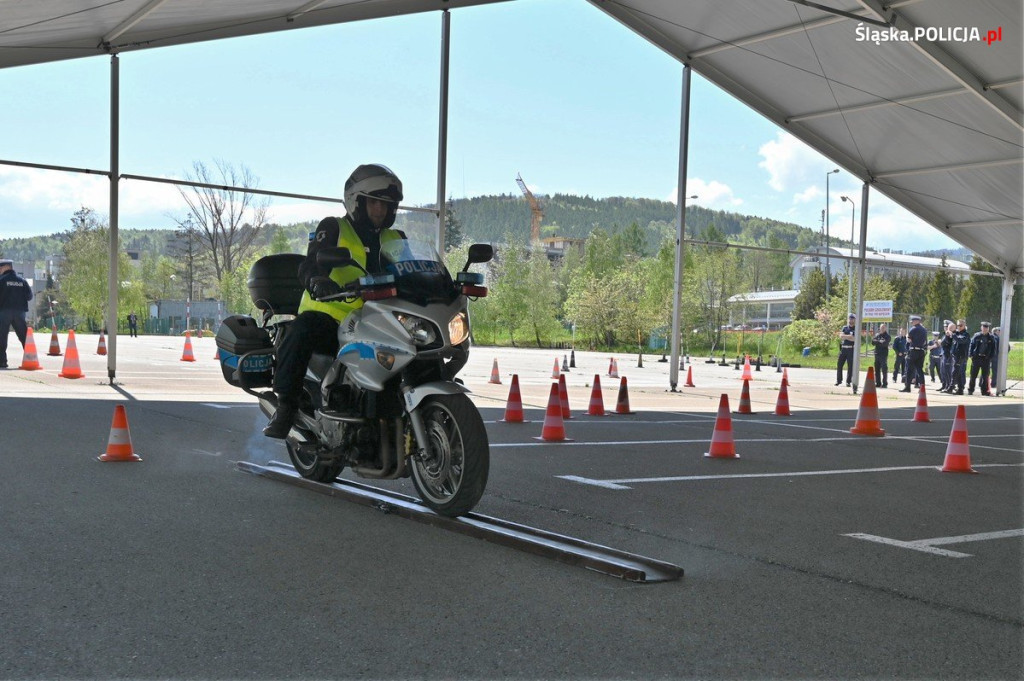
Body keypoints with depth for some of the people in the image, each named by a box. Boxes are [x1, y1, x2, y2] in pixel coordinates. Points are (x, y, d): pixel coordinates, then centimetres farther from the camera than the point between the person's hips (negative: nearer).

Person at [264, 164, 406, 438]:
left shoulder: (396, 240, 22)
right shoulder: (333, 228, 7)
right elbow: (310, 265, -9)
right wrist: (318, 281, -35)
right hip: (328, 316, -4)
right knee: (302, 329, -36)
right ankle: (286, 405, -26)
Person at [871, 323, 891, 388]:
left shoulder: (887, 336, 1)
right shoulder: (877, 335, 15)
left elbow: (885, 343, -16)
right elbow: (872, 342, 0)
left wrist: (877, 342, -11)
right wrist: (880, 342, -12)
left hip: (883, 355, -5)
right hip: (877, 354, 5)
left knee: (884, 370, -7)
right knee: (877, 370, 8)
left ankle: (884, 383, -4)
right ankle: (878, 383, 14)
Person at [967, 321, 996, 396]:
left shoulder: (991, 338, 4)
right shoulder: (976, 336, 2)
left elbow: (993, 348, 7)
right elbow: (971, 345, 3)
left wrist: (991, 357, -2)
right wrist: (971, 355, -5)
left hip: (986, 359, 1)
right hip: (976, 357, -1)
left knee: (985, 376, 4)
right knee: (973, 375, 4)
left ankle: (985, 391, 11)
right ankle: (970, 390, 12)